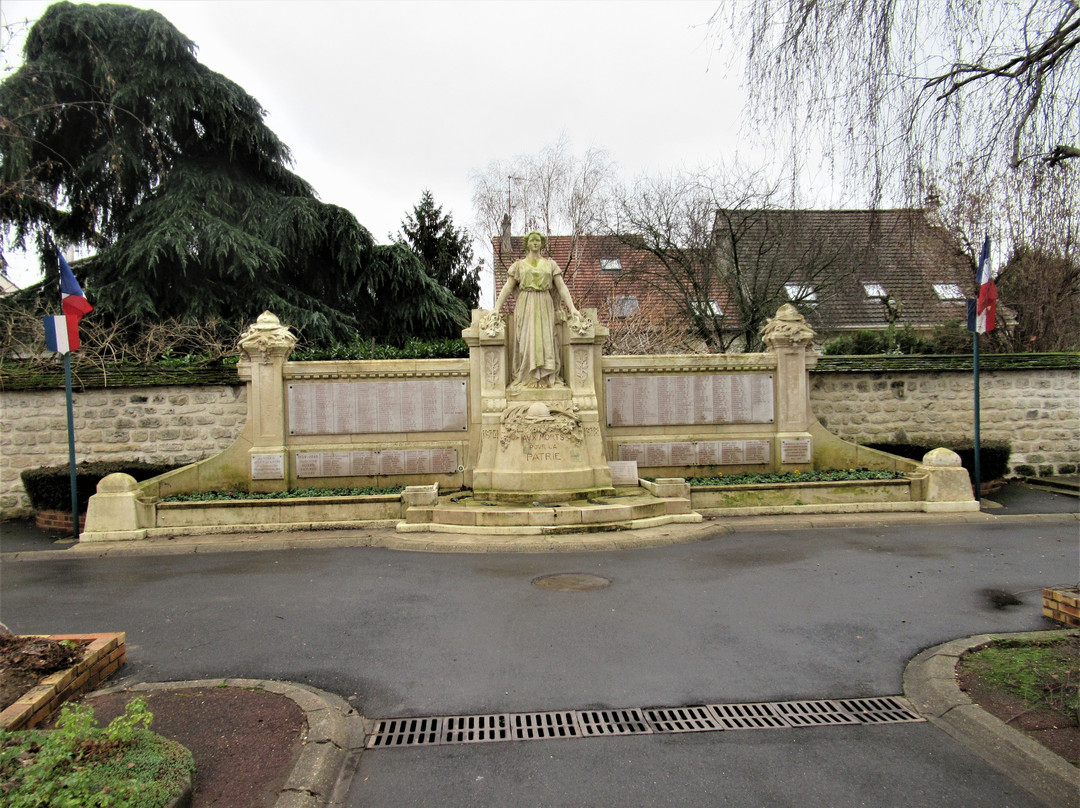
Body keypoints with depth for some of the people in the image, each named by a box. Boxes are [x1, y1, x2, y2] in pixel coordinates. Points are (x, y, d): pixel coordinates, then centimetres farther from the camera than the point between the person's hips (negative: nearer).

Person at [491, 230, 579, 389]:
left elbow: (562, 287, 7)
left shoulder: (550, 264, 13)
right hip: (525, 305, 0)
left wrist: (571, 307, -5)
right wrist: (497, 308, -5)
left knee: (546, 339, -7)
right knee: (526, 339, -8)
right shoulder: (519, 265, 12)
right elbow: (507, 288, 6)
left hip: (545, 306, 1)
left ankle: (548, 378, -6)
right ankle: (526, 378, -8)